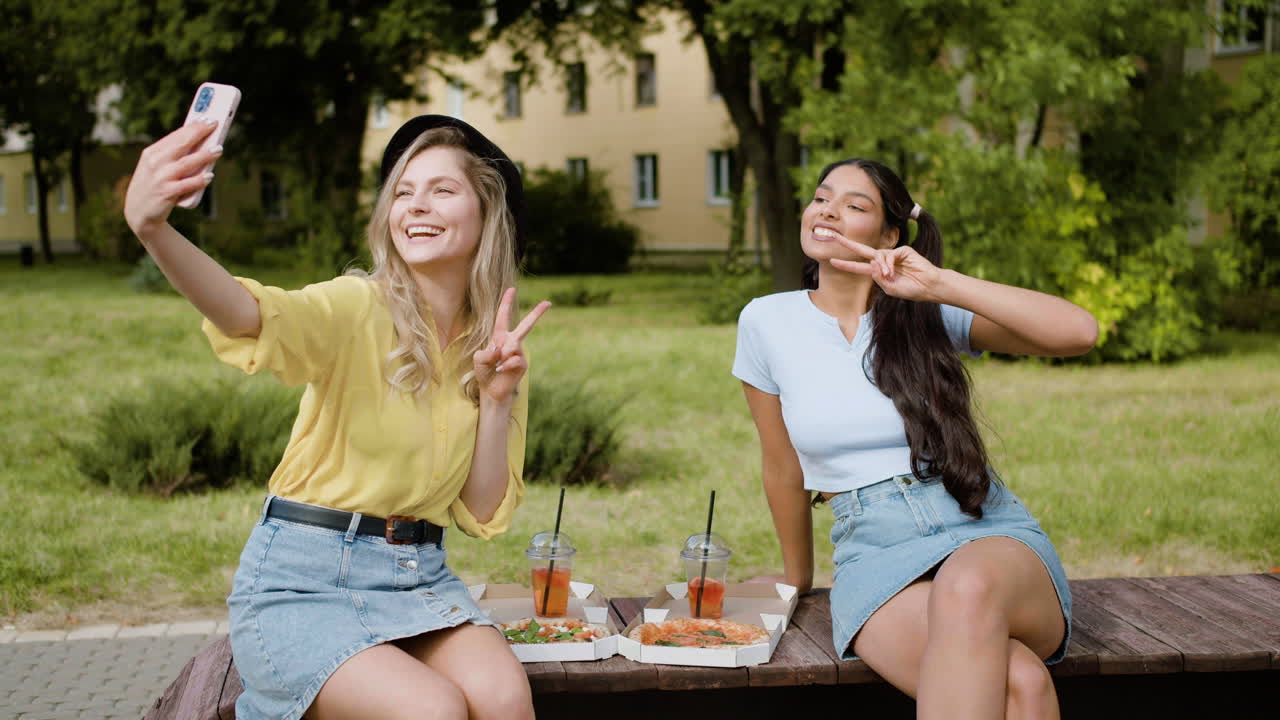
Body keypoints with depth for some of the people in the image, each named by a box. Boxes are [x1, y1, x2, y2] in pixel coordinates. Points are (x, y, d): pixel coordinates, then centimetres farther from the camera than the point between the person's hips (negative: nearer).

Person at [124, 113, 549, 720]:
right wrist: (152, 228, -52)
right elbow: (255, 318, -33)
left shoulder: (494, 349, 6)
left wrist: (498, 400, -7)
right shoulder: (359, 309, -9)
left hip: (419, 579, 4)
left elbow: (483, 515, 7)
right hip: (301, 579, -4)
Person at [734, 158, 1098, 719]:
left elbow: (1080, 332, -12)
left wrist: (940, 284, -18)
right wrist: (797, 578, 26)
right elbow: (783, 470, 16)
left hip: (988, 534, 1)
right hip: (876, 553, -1)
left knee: (966, 589, -40)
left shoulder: (931, 314, 3)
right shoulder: (767, 322, 5)